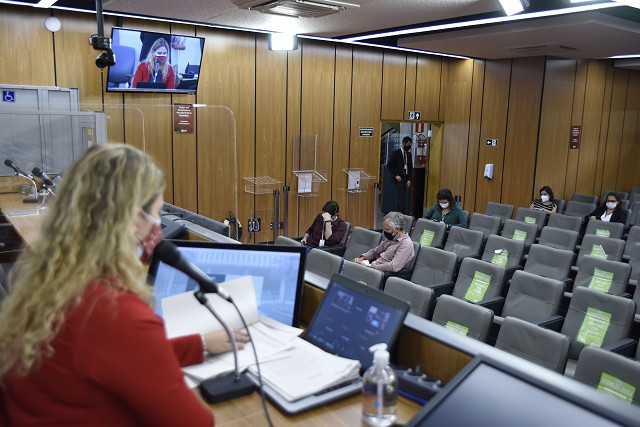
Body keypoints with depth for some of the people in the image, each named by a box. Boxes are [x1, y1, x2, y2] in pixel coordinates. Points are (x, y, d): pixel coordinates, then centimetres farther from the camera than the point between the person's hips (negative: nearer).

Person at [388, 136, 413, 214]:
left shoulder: (409, 154, 12)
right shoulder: (396, 153, -4)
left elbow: (410, 167, 14)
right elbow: (390, 165, -5)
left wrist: (409, 179, 5)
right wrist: (395, 175, -12)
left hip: (406, 178, 6)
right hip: (399, 178, -6)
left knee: (401, 197, 7)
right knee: (402, 197, -13)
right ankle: (404, 213, -12)